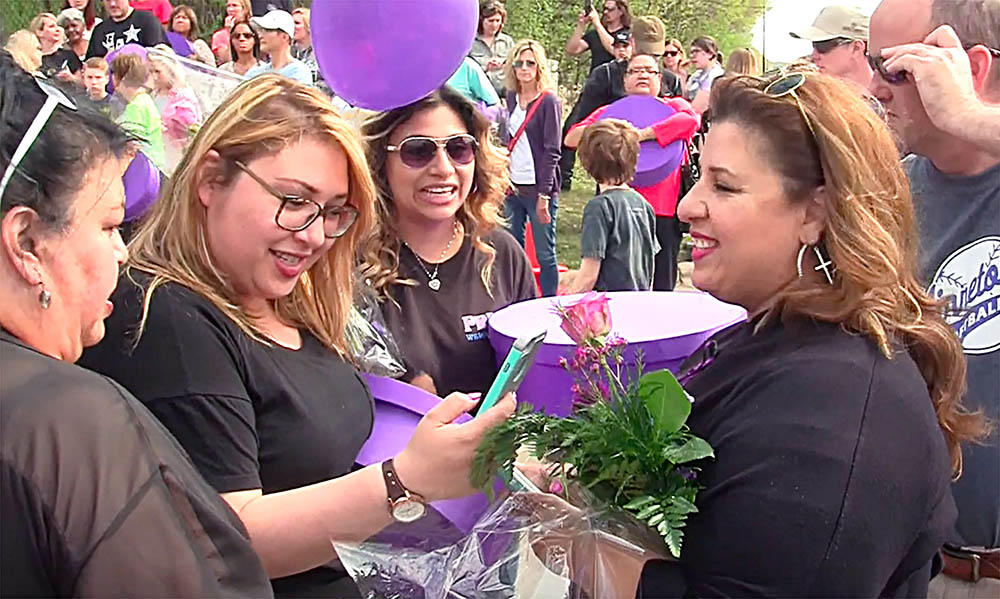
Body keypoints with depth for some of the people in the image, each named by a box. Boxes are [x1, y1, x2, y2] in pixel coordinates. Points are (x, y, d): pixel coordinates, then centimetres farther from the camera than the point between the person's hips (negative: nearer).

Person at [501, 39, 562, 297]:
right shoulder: (511, 97, 11)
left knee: (544, 254, 2)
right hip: (511, 186, 6)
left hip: (538, 188, -5)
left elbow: (552, 151, -10)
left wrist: (544, 195, -15)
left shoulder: (549, 101, -6)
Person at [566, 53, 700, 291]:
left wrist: (642, 134, -15)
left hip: (663, 211, -1)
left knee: (662, 289, 2)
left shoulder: (673, 106, 14)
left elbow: (691, 120, -11)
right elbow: (571, 138, 9)